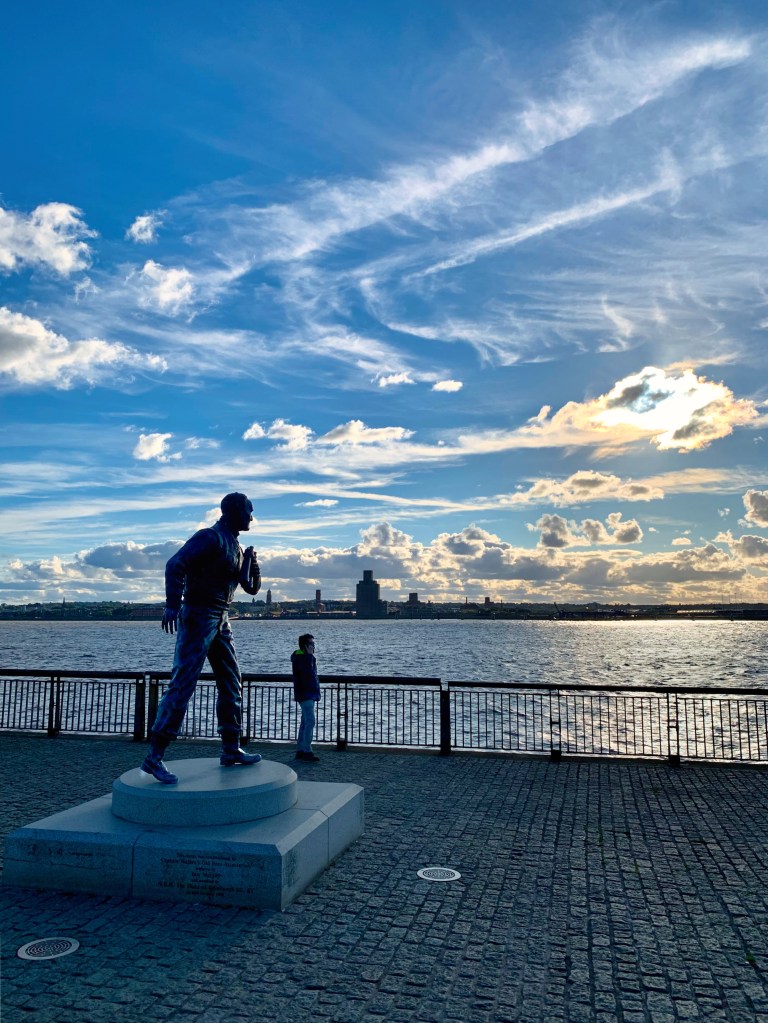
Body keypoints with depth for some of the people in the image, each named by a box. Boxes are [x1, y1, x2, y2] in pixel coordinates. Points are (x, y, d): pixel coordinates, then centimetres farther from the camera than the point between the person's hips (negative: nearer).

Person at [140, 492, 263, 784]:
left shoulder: (236, 547, 16)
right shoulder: (210, 538, -11)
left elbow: (252, 587, 19)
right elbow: (175, 564, -23)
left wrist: (252, 561, 2)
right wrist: (173, 604, -30)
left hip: (221, 620, 9)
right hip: (198, 616, -9)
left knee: (232, 683, 11)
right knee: (182, 685, -11)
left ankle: (231, 750, 20)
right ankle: (154, 757, -7)